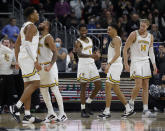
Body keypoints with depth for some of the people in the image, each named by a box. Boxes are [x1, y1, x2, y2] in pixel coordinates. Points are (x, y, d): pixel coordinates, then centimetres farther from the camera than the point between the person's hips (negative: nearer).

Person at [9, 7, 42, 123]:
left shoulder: (25, 26, 20)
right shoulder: (31, 26, -10)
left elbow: (17, 44, 23)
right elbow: (27, 44, -22)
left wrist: (17, 61, 25)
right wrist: (35, 61, -24)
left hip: (23, 58, 10)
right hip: (28, 58, -10)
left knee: (28, 85, 7)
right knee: (35, 83, -13)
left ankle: (27, 116, 4)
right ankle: (16, 107, -18)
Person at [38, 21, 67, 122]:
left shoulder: (48, 38, -12)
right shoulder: (40, 38, 17)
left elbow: (55, 52, -21)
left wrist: (50, 65, -32)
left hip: (49, 66, -10)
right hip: (42, 67, 10)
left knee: (55, 89, -9)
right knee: (43, 90, 9)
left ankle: (62, 114, -7)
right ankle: (51, 114, 14)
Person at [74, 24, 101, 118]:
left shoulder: (90, 40, 12)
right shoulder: (78, 42, -12)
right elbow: (79, 54, -30)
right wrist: (90, 55, -44)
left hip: (92, 65, 7)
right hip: (83, 65, -7)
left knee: (98, 85, 4)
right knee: (83, 88, -4)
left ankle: (88, 102, 20)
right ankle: (83, 110, 0)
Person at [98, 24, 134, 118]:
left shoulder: (116, 39, -10)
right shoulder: (114, 40, 21)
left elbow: (117, 54, -23)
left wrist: (109, 64, -31)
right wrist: (109, 64, 27)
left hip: (115, 65, -11)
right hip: (113, 66, 11)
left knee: (108, 88, -12)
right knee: (116, 90, 11)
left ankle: (107, 112, -13)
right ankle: (128, 109, 14)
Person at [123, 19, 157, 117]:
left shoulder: (150, 36, 8)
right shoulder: (134, 34, -8)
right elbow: (125, 49, -6)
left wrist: (154, 64, 5)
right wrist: (126, 64, -11)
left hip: (145, 62, 5)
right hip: (136, 62, -5)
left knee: (146, 87, 2)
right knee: (138, 86, -15)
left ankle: (145, 110, 2)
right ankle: (131, 102, 9)